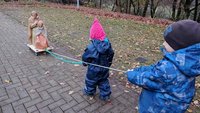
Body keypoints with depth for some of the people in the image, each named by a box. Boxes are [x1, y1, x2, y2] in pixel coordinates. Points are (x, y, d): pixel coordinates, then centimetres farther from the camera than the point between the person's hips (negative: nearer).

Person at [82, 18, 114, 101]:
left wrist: (85, 63, 6)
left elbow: (85, 57, -17)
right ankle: (105, 95, 32)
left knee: (90, 80, 22)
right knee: (103, 81, 23)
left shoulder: (92, 47, -30)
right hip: (104, 69, 5)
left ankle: (89, 91, 45)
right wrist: (108, 64, 18)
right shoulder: (108, 44, -12)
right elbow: (111, 54, 2)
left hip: (94, 70, -5)